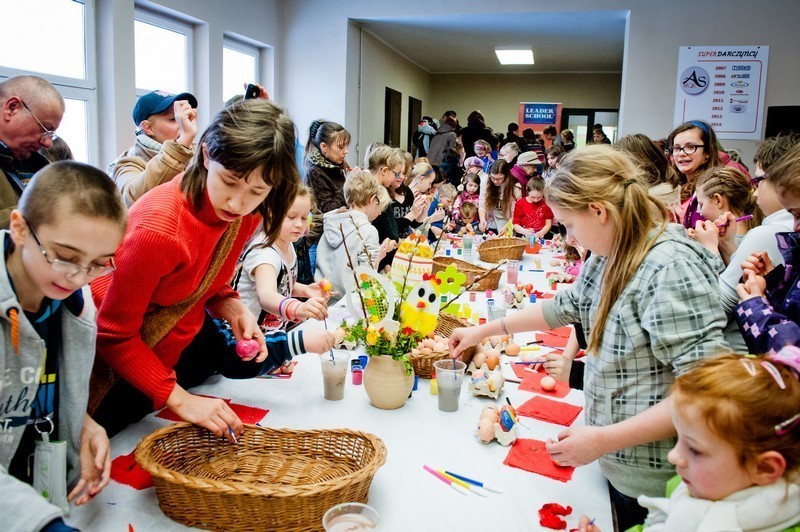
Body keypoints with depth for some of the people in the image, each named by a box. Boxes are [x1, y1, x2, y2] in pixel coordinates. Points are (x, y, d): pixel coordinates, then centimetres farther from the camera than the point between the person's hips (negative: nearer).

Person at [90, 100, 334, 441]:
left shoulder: (247, 214, -14)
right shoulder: (159, 228, -36)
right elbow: (115, 335, -26)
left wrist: (234, 310, -18)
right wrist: (179, 400, -30)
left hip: (186, 333, 5)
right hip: (122, 361, -4)